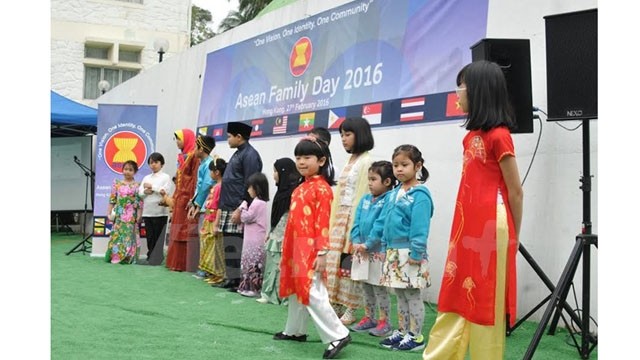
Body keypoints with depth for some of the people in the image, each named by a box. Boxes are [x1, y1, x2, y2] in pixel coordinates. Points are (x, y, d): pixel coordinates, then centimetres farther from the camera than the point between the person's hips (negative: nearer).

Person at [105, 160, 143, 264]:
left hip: (131, 215, -2)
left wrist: (139, 215, -6)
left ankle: (128, 258, 2)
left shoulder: (137, 185, 2)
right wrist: (109, 212, 2)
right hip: (119, 214, 2)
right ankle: (115, 256, 5)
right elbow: (112, 199, 8)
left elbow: (140, 202, -1)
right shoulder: (117, 183, 8)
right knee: (117, 235, 0)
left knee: (129, 235, -2)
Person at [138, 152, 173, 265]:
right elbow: (140, 193, 11)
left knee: (158, 236, -3)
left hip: (160, 212, -4)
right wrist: (145, 191, -10)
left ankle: (157, 258, 3)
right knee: (150, 236, 6)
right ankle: (150, 256, 12)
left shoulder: (166, 177, 3)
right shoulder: (146, 178, 18)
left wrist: (151, 187, -8)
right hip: (147, 212, 5)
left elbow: (166, 191, -11)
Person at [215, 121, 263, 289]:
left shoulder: (250, 155, -11)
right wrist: (222, 207, 20)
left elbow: (250, 186, -17)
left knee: (237, 245, -7)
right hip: (228, 209, 10)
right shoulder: (237, 154, 19)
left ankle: (241, 280, -1)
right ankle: (232, 278, 17)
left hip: (238, 211, -10)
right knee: (228, 244, 11)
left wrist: (240, 209, -21)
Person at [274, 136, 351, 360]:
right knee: (296, 289, 18)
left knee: (312, 293, -12)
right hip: (296, 247, 9)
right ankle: (295, 330, 32)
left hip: (310, 249, -9)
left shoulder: (321, 188, -13)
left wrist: (322, 253, -20)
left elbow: (322, 223, -17)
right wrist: (288, 249, 22)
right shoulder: (301, 188, 13)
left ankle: (338, 335, -7)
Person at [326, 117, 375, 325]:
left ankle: (350, 310, 4)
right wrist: (334, 219, 14)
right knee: (335, 261, 8)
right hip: (340, 216, 8)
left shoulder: (365, 161, -9)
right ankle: (336, 305, 16)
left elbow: (363, 195, -13)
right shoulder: (350, 161, 16)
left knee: (350, 264, -5)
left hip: (354, 216, -8)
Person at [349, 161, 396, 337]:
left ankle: (384, 321, 13)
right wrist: (356, 242, -6)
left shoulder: (389, 200, -15)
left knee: (379, 288, 2)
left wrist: (367, 245, -20)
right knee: (366, 287, 17)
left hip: (379, 252, -7)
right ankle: (368, 318, 29)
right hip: (362, 252, 8)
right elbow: (356, 223, 7)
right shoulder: (365, 199, 9)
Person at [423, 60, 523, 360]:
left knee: (485, 302, 2)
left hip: (490, 228, -8)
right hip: (468, 228, 8)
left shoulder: (498, 136, -12)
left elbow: (515, 192, -8)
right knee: (458, 299, 12)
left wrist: (513, 237, -2)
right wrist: (462, 230, 15)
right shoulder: (472, 135, 12)